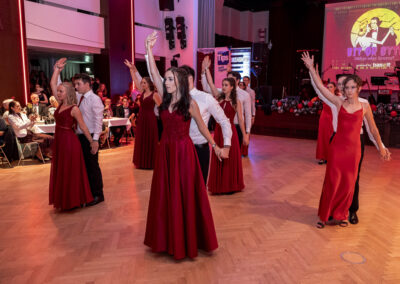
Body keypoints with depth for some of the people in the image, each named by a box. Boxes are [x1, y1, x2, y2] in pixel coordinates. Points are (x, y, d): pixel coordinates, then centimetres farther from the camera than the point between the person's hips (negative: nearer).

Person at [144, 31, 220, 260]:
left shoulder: (190, 103, -7)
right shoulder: (166, 99, 5)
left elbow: (202, 126, 3)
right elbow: (154, 74, -4)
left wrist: (215, 145, 9)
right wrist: (149, 50, -12)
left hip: (184, 151, -5)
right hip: (166, 150, 5)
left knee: (185, 196, 3)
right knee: (165, 195, 11)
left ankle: (188, 240, 19)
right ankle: (169, 238, 27)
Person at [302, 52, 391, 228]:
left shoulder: (364, 107, 3)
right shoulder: (339, 103, 1)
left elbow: (373, 129, 12)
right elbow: (320, 87, -4)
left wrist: (381, 148, 18)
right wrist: (311, 68, -9)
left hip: (353, 149, 1)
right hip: (337, 146, -1)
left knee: (348, 184, 8)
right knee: (332, 181, 2)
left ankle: (340, 215, 26)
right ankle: (326, 216, 17)